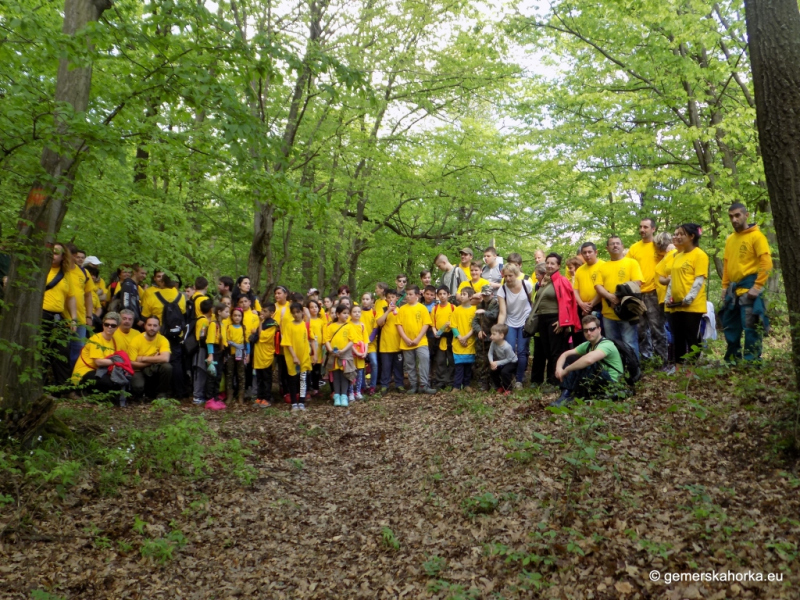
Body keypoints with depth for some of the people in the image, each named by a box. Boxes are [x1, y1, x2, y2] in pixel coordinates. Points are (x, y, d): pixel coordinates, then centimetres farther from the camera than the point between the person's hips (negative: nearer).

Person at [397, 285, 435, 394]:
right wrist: (406, 339, -10)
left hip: (421, 341, -2)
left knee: (424, 359, -14)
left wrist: (418, 339, -12)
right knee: (410, 365, 9)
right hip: (406, 343, 2)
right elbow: (399, 325, 1)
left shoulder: (422, 308, 0)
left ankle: (424, 385, -7)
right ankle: (413, 385, 20)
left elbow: (426, 324, -4)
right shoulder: (402, 309, 4)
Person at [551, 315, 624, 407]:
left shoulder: (606, 345, -19)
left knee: (587, 364, -31)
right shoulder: (587, 345, 7)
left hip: (611, 385, -8)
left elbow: (589, 359, -38)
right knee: (570, 358, -2)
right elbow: (565, 354, 8)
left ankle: (574, 396, -23)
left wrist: (566, 370, -29)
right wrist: (559, 368, -14)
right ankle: (565, 394, -17)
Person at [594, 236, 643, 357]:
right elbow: (598, 286, 5)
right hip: (608, 313, 4)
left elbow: (637, 283, -5)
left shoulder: (632, 262, 5)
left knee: (630, 344, -2)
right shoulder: (603, 267, 14)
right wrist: (610, 296, -14)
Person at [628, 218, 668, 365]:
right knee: (641, 328, 11)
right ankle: (646, 357, 21)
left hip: (653, 292, -4)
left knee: (656, 327, -4)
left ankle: (662, 358, 3)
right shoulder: (634, 247, 10)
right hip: (637, 293, 4)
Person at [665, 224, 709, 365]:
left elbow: (699, 280, -13)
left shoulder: (699, 255, -6)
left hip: (692, 306, -7)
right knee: (678, 339, 11)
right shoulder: (678, 256, 17)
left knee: (692, 339, -1)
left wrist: (688, 299, -21)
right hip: (675, 305, 7)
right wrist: (668, 298, 8)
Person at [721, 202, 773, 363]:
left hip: (749, 288, -7)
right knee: (730, 326, 11)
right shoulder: (730, 239, 13)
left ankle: (751, 361, 1)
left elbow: (766, 263, -12)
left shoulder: (756, 236, -6)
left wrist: (757, 287, -17)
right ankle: (732, 359, 21)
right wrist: (725, 286, 12)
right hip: (733, 289, 7)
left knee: (751, 327, -5)